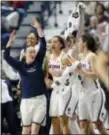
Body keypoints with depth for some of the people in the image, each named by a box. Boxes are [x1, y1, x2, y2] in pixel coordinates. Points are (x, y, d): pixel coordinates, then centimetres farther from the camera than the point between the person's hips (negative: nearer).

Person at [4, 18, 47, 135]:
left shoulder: (38, 62, 5)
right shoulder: (21, 66, 2)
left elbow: (43, 46, 0)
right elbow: (6, 57, -7)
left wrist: (39, 28, -5)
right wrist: (10, 41, -14)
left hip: (40, 99, 0)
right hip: (26, 100, 0)